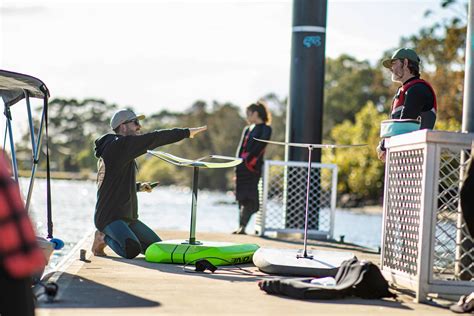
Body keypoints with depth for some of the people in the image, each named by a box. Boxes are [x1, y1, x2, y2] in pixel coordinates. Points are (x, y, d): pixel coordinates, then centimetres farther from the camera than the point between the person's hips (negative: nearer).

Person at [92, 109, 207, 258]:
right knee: (131, 251, -31)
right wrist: (186, 132, -15)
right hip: (109, 217, -10)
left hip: (128, 217, 10)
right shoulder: (119, 145, -14)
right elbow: (153, 139, -20)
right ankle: (104, 238, -4)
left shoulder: (122, 150, 17)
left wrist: (138, 187, 16)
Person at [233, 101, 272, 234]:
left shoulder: (265, 129, 0)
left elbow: (259, 148, -11)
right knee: (242, 197, 6)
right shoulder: (247, 129, 18)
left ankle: (242, 226, -13)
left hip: (253, 168, -6)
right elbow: (241, 149, 15)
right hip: (242, 168, 6)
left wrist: (248, 161, -14)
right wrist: (238, 167, 5)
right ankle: (241, 226, 8)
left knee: (249, 198, -9)